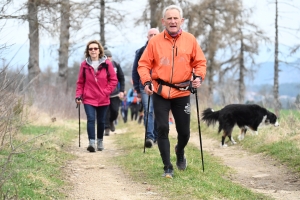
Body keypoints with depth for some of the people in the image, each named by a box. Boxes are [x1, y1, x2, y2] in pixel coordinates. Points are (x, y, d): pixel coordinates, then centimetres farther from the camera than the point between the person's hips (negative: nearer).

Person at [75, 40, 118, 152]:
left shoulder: (107, 64, -1)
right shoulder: (84, 65, 1)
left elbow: (114, 80, 3)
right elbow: (80, 82, 7)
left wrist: (107, 91, -7)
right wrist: (78, 95, -3)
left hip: (103, 99, 1)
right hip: (89, 98, -1)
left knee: (101, 121, 11)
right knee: (91, 119, -16)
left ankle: (100, 141, 28)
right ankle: (91, 142, -24)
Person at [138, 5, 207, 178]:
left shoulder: (190, 40, 1)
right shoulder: (155, 41, -3)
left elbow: (200, 62, 6)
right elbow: (144, 64, 1)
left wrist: (199, 76, -12)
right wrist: (146, 81, -14)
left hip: (182, 92, 1)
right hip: (161, 93, -1)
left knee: (184, 131, 7)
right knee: (162, 129, -7)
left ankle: (180, 152, 41)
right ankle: (168, 167, 4)